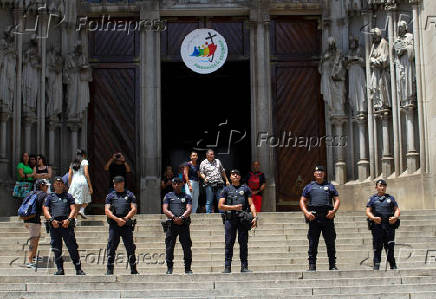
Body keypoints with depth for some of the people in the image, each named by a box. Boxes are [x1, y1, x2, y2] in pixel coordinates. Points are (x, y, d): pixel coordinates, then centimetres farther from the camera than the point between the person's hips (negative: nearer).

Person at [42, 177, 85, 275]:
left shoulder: (68, 196, 17)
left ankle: (78, 269, -4)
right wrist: (52, 220, -9)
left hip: (67, 224, -1)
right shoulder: (50, 197, 17)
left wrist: (68, 220, -10)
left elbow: (73, 210, 8)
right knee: (57, 249, 1)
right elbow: (45, 210, 7)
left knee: (72, 248, -6)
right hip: (54, 225, 1)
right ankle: (60, 269, 7)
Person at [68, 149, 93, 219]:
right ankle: (82, 210, -13)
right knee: (86, 200, 11)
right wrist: (90, 186, -5)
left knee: (77, 202, 8)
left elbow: (69, 176, 13)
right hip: (82, 181, -4)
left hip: (74, 182, 5)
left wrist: (70, 186, 19)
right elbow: (86, 174, -6)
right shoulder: (84, 161, 3)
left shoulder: (73, 163, 17)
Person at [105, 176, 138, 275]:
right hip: (114, 225, 1)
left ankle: (133, 270, 6)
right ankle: (109, 270, 1)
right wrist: (117, 219, -12)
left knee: (130, 247, 0)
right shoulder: (110, 196, 12)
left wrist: (125, 219, -12)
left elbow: (133, 209, 2)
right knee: (111, 248, -3)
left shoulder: (130, 195, 11)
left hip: (126, 225, -1)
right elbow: (107, 211, 2)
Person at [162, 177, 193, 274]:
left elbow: (189, 210, 2)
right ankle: (169, 268, 6)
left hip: (184, 224, 0)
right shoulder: (168, 196, 15)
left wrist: (181, 217, -17)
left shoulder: (187, 197, 15)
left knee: (187, 246, -3)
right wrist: (174, 217, -13)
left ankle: (188, 268, 3)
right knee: (169, 246, -2)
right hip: (171, 224, 0)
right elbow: (165, 210, 4)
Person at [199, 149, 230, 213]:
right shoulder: (203, 163, 6)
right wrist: (205, 178, -19)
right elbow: (201, 173, 2)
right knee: (209, 202, -1)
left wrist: (226, 180, 20)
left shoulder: (217, 161, 16)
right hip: (209, 185, -3)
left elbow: (222, 171, 22)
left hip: (219, 184, 3)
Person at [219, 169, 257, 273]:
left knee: (243, 243, -1)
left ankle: (244, 267, 2)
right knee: (229, 243, -2)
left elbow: (251, 204, 9)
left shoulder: (245, 188, 15)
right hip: (230, 219, 0)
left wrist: (255, 217, -4)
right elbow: (220, 206, 6)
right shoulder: (226, 189, 14)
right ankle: (227, 267, 0)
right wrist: (233, 207, -6)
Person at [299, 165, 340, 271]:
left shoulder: (330, 186, 16)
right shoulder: (309, 187, 15)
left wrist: (334, 211, -6)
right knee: (313, 242, -1)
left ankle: (332, 265, 7)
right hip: (313, 217, 0)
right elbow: (302, 201, 12)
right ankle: (312, 265, 4)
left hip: (328, 217, 0)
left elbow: (337, 200, 12)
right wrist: (306, 212, -5)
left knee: (330, 242, 1)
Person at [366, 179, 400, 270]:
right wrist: (373, 218, -14)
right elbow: (368, 211, 6)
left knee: (390, 246, -3)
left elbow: (397, 209, 12)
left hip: (389, 225, 1)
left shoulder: (390, 198, 17)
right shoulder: (372, 198, 13)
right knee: (377, 247, -3)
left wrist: (395, 217, -9)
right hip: (377, 226, -1)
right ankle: (376, 265, 0)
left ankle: (392, 265, 6)